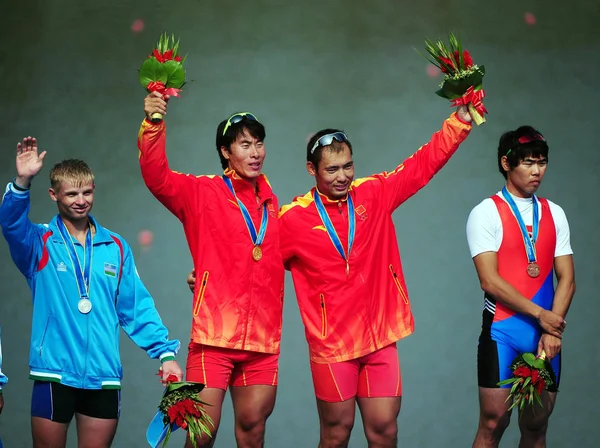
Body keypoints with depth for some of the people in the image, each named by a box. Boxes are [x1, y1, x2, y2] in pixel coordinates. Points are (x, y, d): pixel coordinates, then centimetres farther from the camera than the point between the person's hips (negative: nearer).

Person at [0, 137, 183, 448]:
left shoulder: (116, 247, 9)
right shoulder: (40, 243, 2)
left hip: (104, 377, 2)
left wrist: (165, 352, 0)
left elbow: (137, 307, 9)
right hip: (54, 374, -2)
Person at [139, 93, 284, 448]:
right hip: (215, 334, -4)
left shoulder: (270, 203, 13)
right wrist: (153, 125, -30)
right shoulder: (202, 193, -1)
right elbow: (157, 177, -18)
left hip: (262, 338, 4)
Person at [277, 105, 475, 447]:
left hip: (380, 338, 3)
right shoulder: (293, 218, -7)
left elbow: (426, 161, 1)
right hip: (332, 343, -3)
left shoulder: (375, 194, 1)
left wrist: (463, 115, -7)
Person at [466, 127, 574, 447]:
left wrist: (552, 332, -8)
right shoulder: (486, 213, -4)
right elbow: (490, 281, -11)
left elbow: (566, 279, 5)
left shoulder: (555, 214, 10)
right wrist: (540, 315, -11)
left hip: (547, 334, 4)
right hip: (502, 332, -4)